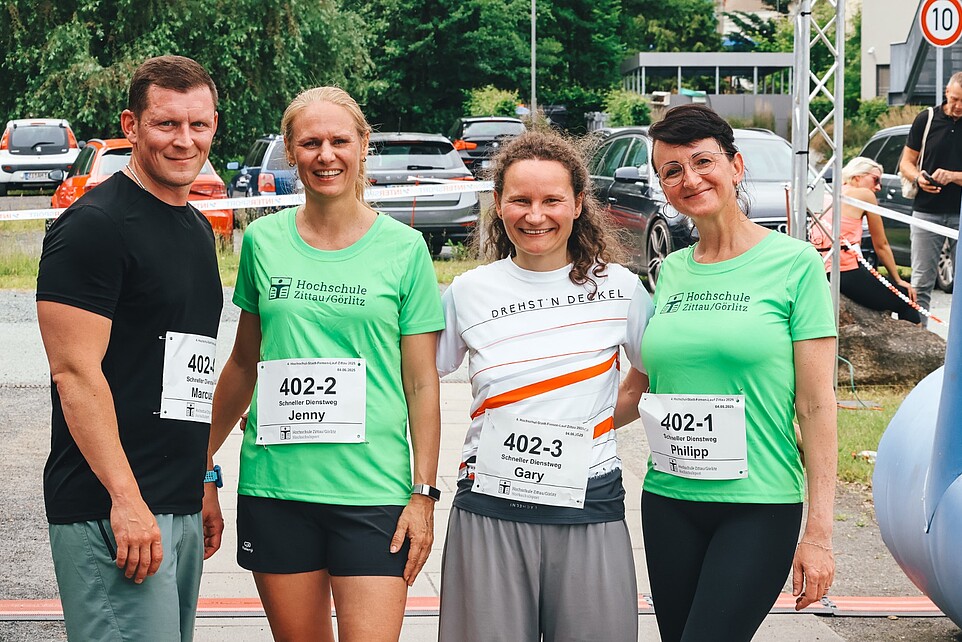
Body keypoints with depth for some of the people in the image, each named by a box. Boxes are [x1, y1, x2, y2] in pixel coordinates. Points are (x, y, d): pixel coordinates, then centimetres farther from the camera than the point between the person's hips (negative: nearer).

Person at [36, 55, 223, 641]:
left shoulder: (198, 229, 17)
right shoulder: (94, 225, -10)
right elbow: (75, 373, -16)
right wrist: (126, 498, -21)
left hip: (180, 506, 9)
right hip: (113, 508, -9)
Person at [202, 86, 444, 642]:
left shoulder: (403, 247, 0)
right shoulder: (263, 241, 6)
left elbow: (421, 381, 1)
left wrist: (424, 493, -4)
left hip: (372, 489, -2)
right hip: (274, 482, 2)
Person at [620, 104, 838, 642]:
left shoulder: (794, 263, -5)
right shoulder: (672, 271, 8)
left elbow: (817, 405, -7)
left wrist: (819, 532, -11)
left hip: (760, 506, -5)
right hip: (669, 502, 5)